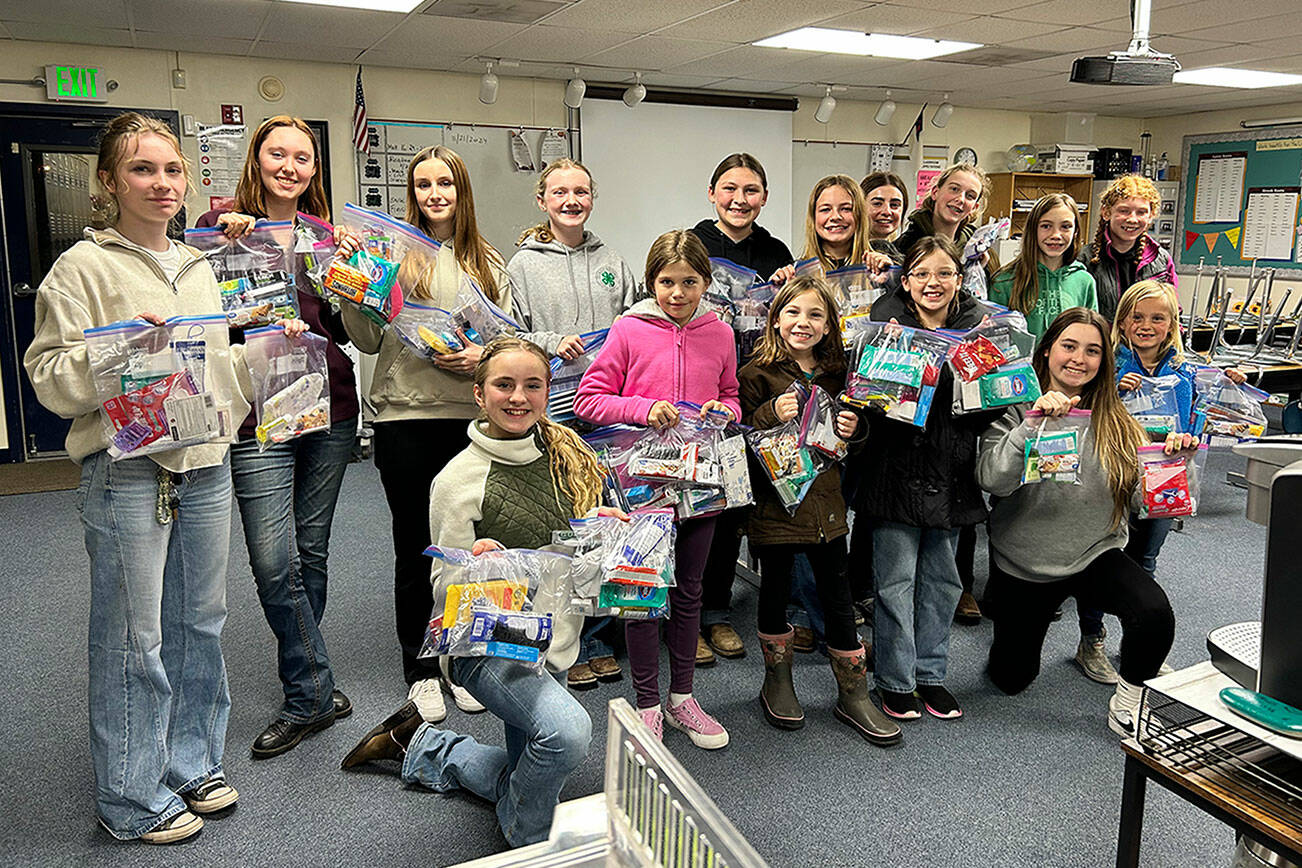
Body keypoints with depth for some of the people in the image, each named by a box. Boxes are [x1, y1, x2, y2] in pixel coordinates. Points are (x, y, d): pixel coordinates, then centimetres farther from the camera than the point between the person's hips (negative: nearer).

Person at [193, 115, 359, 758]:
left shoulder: (326, 234, 12)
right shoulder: (223, 224, 2)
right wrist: (226, 242, -17)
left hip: (330, 409, 4)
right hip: (259, 415, -3)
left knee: (311, 553, 11)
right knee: (274, 562, -8)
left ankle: (304, 690, 24)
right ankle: (315, 692, 7)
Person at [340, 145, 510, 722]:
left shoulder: (488, 263, 10)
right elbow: (369, 340, 0)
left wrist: (482, 354, -9)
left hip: (470, 415, 2)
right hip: (405, 418, -2)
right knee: (415, 549, 7)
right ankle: (419, 670, 23)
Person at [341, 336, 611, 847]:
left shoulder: (566, 454, 1)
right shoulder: (458, 480, -15)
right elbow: (444, 591, -11)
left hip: (554, 642, 7)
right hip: (487, 644, -7)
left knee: (528, 778, 18)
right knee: (568, 731, -33)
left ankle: (423, 747, 40)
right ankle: (525, 842, -2)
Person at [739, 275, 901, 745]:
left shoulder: (837, 374, 8)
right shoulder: (757, 373, -5)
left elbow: (851, 431, 18)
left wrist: (852, 429, -4)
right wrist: (771, 414, -24)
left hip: (825, 501, 3)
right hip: (774, 499, -3)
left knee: (837, 596, 8)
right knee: (776, 591, 10)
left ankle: (853, 695, 22)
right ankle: (777, 684, 30)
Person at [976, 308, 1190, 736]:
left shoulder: (1117, 422, 0)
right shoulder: (1015, 408, -10)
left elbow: (1144, 500, -3)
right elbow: (993, 482, -24)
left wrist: (1170, 462, -20)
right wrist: (1032, 423, -32)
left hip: (1097, 554, 1)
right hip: (1024, 562, -1)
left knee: (1155, 614, -30)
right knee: (1010, 679, 12)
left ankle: (1127, 706, -2)